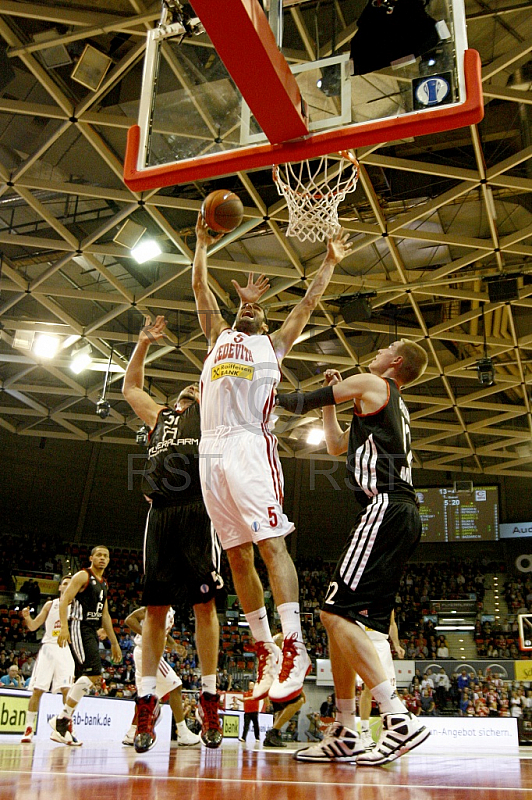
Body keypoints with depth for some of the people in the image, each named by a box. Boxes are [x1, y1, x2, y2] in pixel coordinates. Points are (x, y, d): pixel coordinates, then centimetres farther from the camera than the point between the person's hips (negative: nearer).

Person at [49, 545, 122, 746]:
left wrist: (114, 643, 24)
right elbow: (64, 599, -12)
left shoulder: (103, 583, 22)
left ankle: (61, 729, 8)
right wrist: (64, 626, -26)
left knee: (83, 679, 5)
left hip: (93, 632, 9)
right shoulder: (83, 576, -2)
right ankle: (62, 719, -16)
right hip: (80, 628, -9)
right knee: (94, 673, -21)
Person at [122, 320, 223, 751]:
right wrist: (145, 342, 35)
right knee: (155, 605, -1)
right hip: (160, 512, 4)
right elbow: (130, 386, 42)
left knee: (204, 602, -7)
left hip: (198, 509, -4)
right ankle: (148, 698, 1)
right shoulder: (159, 416, 31)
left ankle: (209, 697, -2)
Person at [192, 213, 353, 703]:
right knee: (238, 556, 3)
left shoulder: (272, 343, 20)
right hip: (213, 451, 4)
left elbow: (308, 303, 23)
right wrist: (203, 245, 38)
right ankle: (265, 652, 9)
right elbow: (200, 287, 32)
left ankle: (294, 648, -15)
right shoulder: (219, 338, 29)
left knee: (271, 544, -14)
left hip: (251, 447, -4)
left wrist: (330, 262, 30)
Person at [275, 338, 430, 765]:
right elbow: (336, 445, 36)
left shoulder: (372, 384, 4)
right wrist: (333, 397, 33)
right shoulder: (394, 407, 31)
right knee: (341, 617, 10)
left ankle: (400, 721, -20)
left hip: (386, 507, -10)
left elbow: (302, 403, 5)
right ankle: (345, 735, 13)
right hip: (403, 515, 10)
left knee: (336, 612, -16)